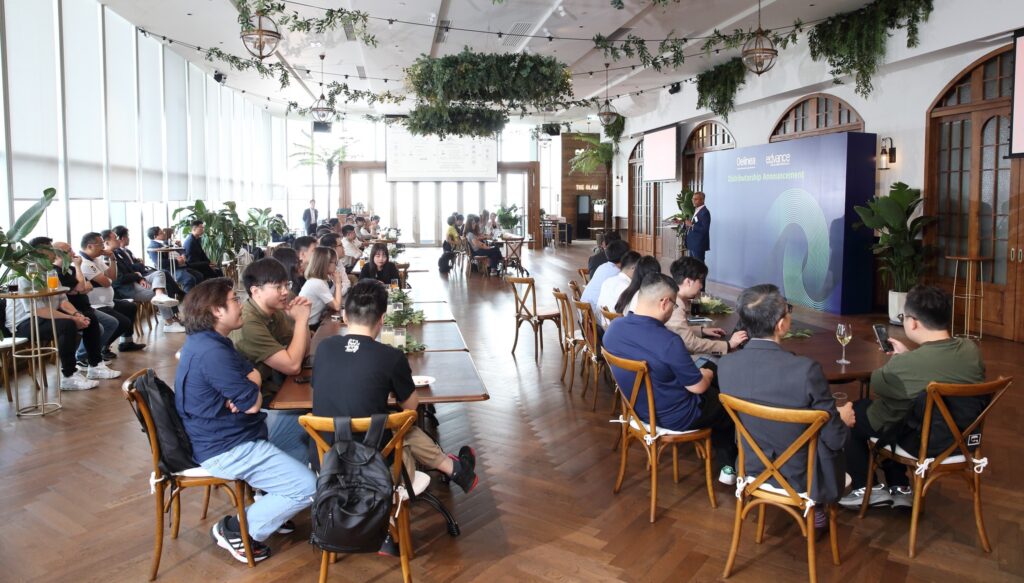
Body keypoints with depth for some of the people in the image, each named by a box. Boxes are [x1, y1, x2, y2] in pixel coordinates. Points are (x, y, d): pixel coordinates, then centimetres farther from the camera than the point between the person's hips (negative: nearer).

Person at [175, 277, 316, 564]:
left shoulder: (207, 340, 8)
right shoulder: (212, 352, -26)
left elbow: (254, 374, 8)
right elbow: (253, 403, -21)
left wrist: (246, 390, -14)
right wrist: (250, 392, 1)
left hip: (223, 432, 11)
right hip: (225, 449, -11)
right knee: (308, 486, -15)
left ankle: (271, 505, 28)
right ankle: (236, 530, 3)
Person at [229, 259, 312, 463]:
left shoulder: (275, 313, 2)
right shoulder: (248, 323, -24)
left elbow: (302, 353, 9)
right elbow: (292, 366, -23)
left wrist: (301, 319, -7)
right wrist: (301, 320, -16)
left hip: (274, 395, 8)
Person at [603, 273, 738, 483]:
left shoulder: (614, 327, -11)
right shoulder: (669, 342, -34)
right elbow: (698, 387, -19)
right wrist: (707, 375, 4)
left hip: (639, 406, 7)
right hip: (674, 416, -7)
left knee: (711, 392, 29)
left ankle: (723, 462, 40)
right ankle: (728, 466, 37)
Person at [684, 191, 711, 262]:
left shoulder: (705, 212, -15)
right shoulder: (696, 210, 14)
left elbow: (705, 229, -23)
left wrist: (692, 225, -21)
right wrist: (688, 224, 6)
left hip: (699, 244, -10)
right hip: (693, 244, 10)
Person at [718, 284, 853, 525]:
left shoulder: (726, 365, -16)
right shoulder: (806, 370, -31)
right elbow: (835, 439, -19)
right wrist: (842, 419, 5)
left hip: (752, 467, 4)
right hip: (801, 476, -4)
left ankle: (813, 503, 34)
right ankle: (814, 505, 34)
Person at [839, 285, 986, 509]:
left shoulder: (903, 365, -30)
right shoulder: (971, 348, -11)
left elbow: (873, 388, -7)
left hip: (924, 444, -7)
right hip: (964, 438, 7)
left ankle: (866, 489, 21)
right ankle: (899, 488, 31)